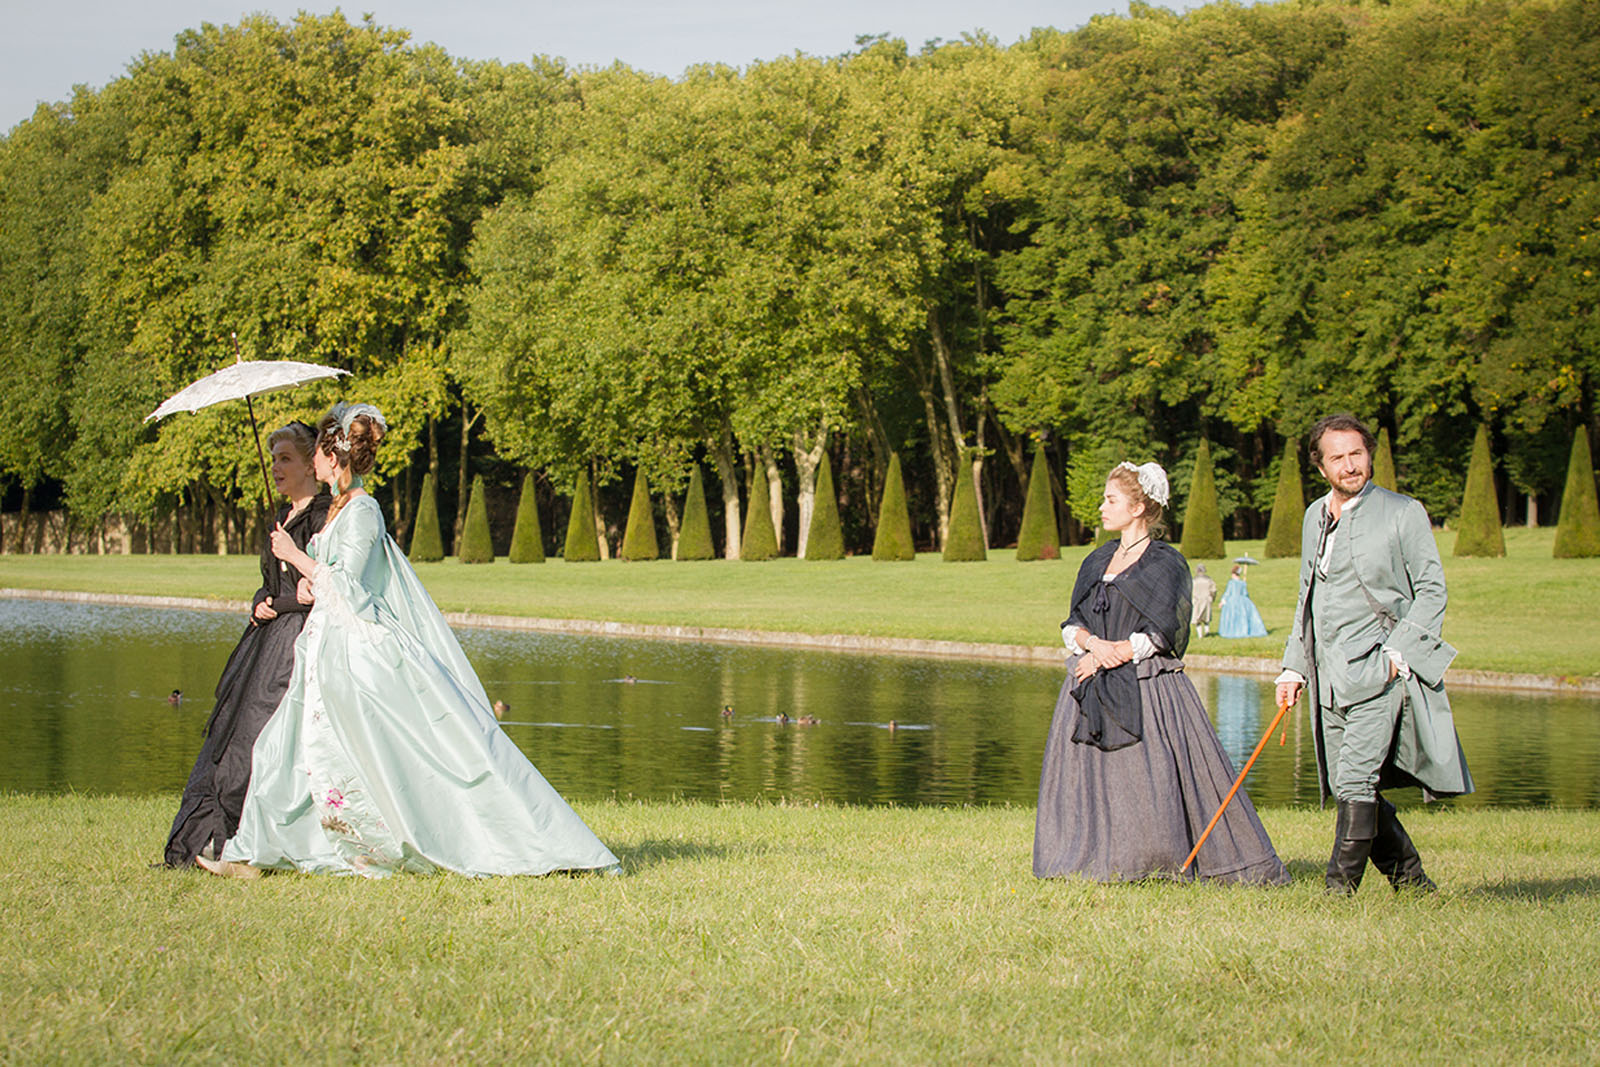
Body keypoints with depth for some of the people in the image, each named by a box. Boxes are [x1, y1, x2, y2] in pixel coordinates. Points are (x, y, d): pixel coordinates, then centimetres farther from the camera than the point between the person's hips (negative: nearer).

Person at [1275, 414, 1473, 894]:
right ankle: (1409, 877, 23)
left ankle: (1340, 887, -12)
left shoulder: (1404, 513, -1)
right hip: (1329, 676, 6)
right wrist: (1293, 666, 16)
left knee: (1355, 782, -15)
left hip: (1378, 669, -6)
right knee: (1349, 787, 8)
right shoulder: (1314, 516, 16)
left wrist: (1399, 651, -12)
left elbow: (1431, 590, -2)